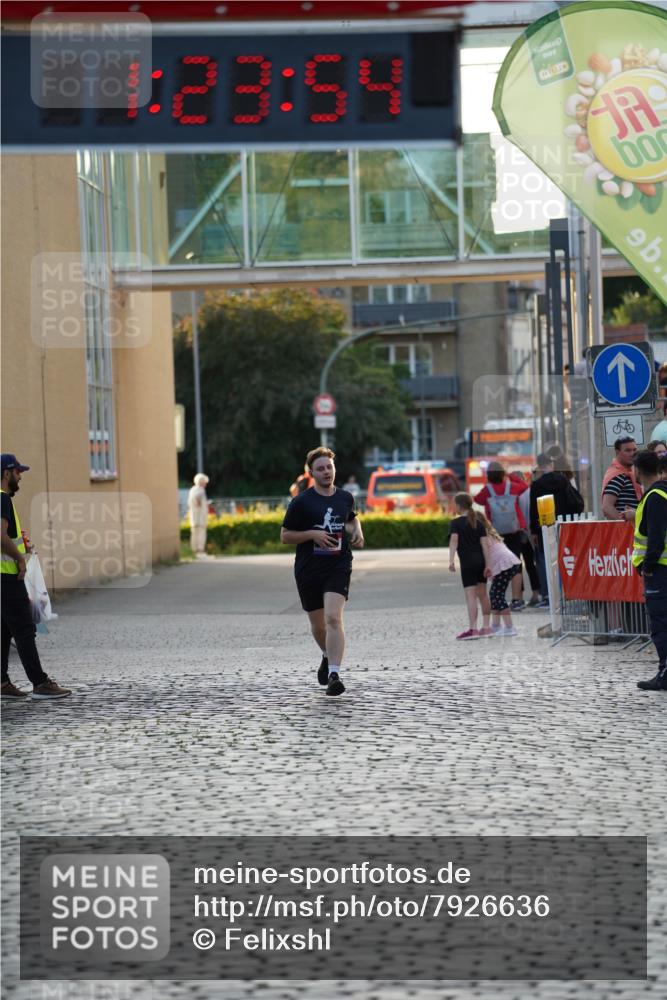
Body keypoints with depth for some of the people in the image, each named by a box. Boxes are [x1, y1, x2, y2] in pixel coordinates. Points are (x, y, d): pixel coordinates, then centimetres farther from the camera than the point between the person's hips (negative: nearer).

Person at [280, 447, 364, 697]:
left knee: (333, 617, -19)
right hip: (308, 570, 0)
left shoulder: (345, 498, 7)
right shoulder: (301, 502, -4)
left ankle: (333, 674, -24)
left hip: (339, 566, 0)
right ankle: (328, 656, 45)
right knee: (318, 624, 13)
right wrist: (312, 534, -16)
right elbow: (285, 536, -2)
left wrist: (357, 532, 8)